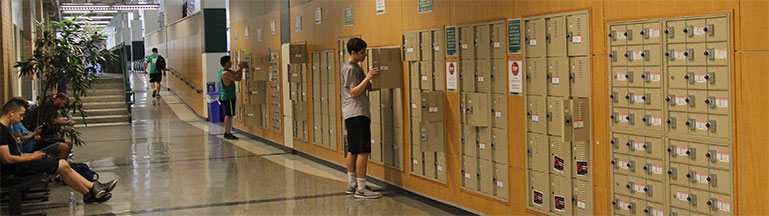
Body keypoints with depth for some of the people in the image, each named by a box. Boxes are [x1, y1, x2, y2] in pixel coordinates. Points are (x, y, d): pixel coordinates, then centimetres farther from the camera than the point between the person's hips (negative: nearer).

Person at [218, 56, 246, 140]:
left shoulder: (222, 71, 10)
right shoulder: (226, 73, -21)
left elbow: (235, 73, 18)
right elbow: (238, 78, -18)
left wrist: (240, 68, 6)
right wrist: (241, 68, -7)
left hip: (224, 96, 10)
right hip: (229, 97, -10)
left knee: (227, 115, 15)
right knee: (229, 115, -7)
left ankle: (227, 132, 20)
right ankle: (228, 134, -6)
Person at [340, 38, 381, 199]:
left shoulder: (356, 67, 18)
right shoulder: (350, 69, -12)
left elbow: (366, 88, 23)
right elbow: (354, 93, -18)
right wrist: (368, 78, -23)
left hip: (358, 113, 10)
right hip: (356, 113, -10)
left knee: (353, 151, 13)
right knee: (363, 151, -11)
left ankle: (352, 185, 19)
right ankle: (361, 189, -10)